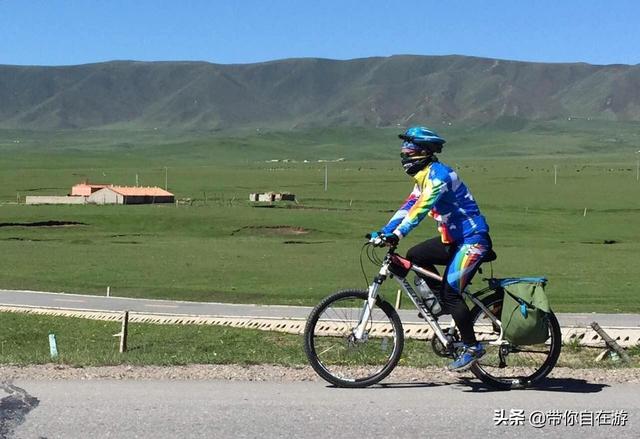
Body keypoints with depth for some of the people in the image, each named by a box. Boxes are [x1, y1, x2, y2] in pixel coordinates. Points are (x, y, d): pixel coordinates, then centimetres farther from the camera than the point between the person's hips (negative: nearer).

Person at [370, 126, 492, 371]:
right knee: (415, 256, 2)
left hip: (473, 240, -10)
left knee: (450, 292, -13)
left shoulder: (438, 175, -18)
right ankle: (444, 303, 12)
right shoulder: (424, 177, 13)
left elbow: (421, 208, -30)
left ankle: (471, 347, -3)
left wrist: (397, 234, -37)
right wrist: (384, 231, 2)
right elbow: (408, 206, 11)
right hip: (454, 239, 10)